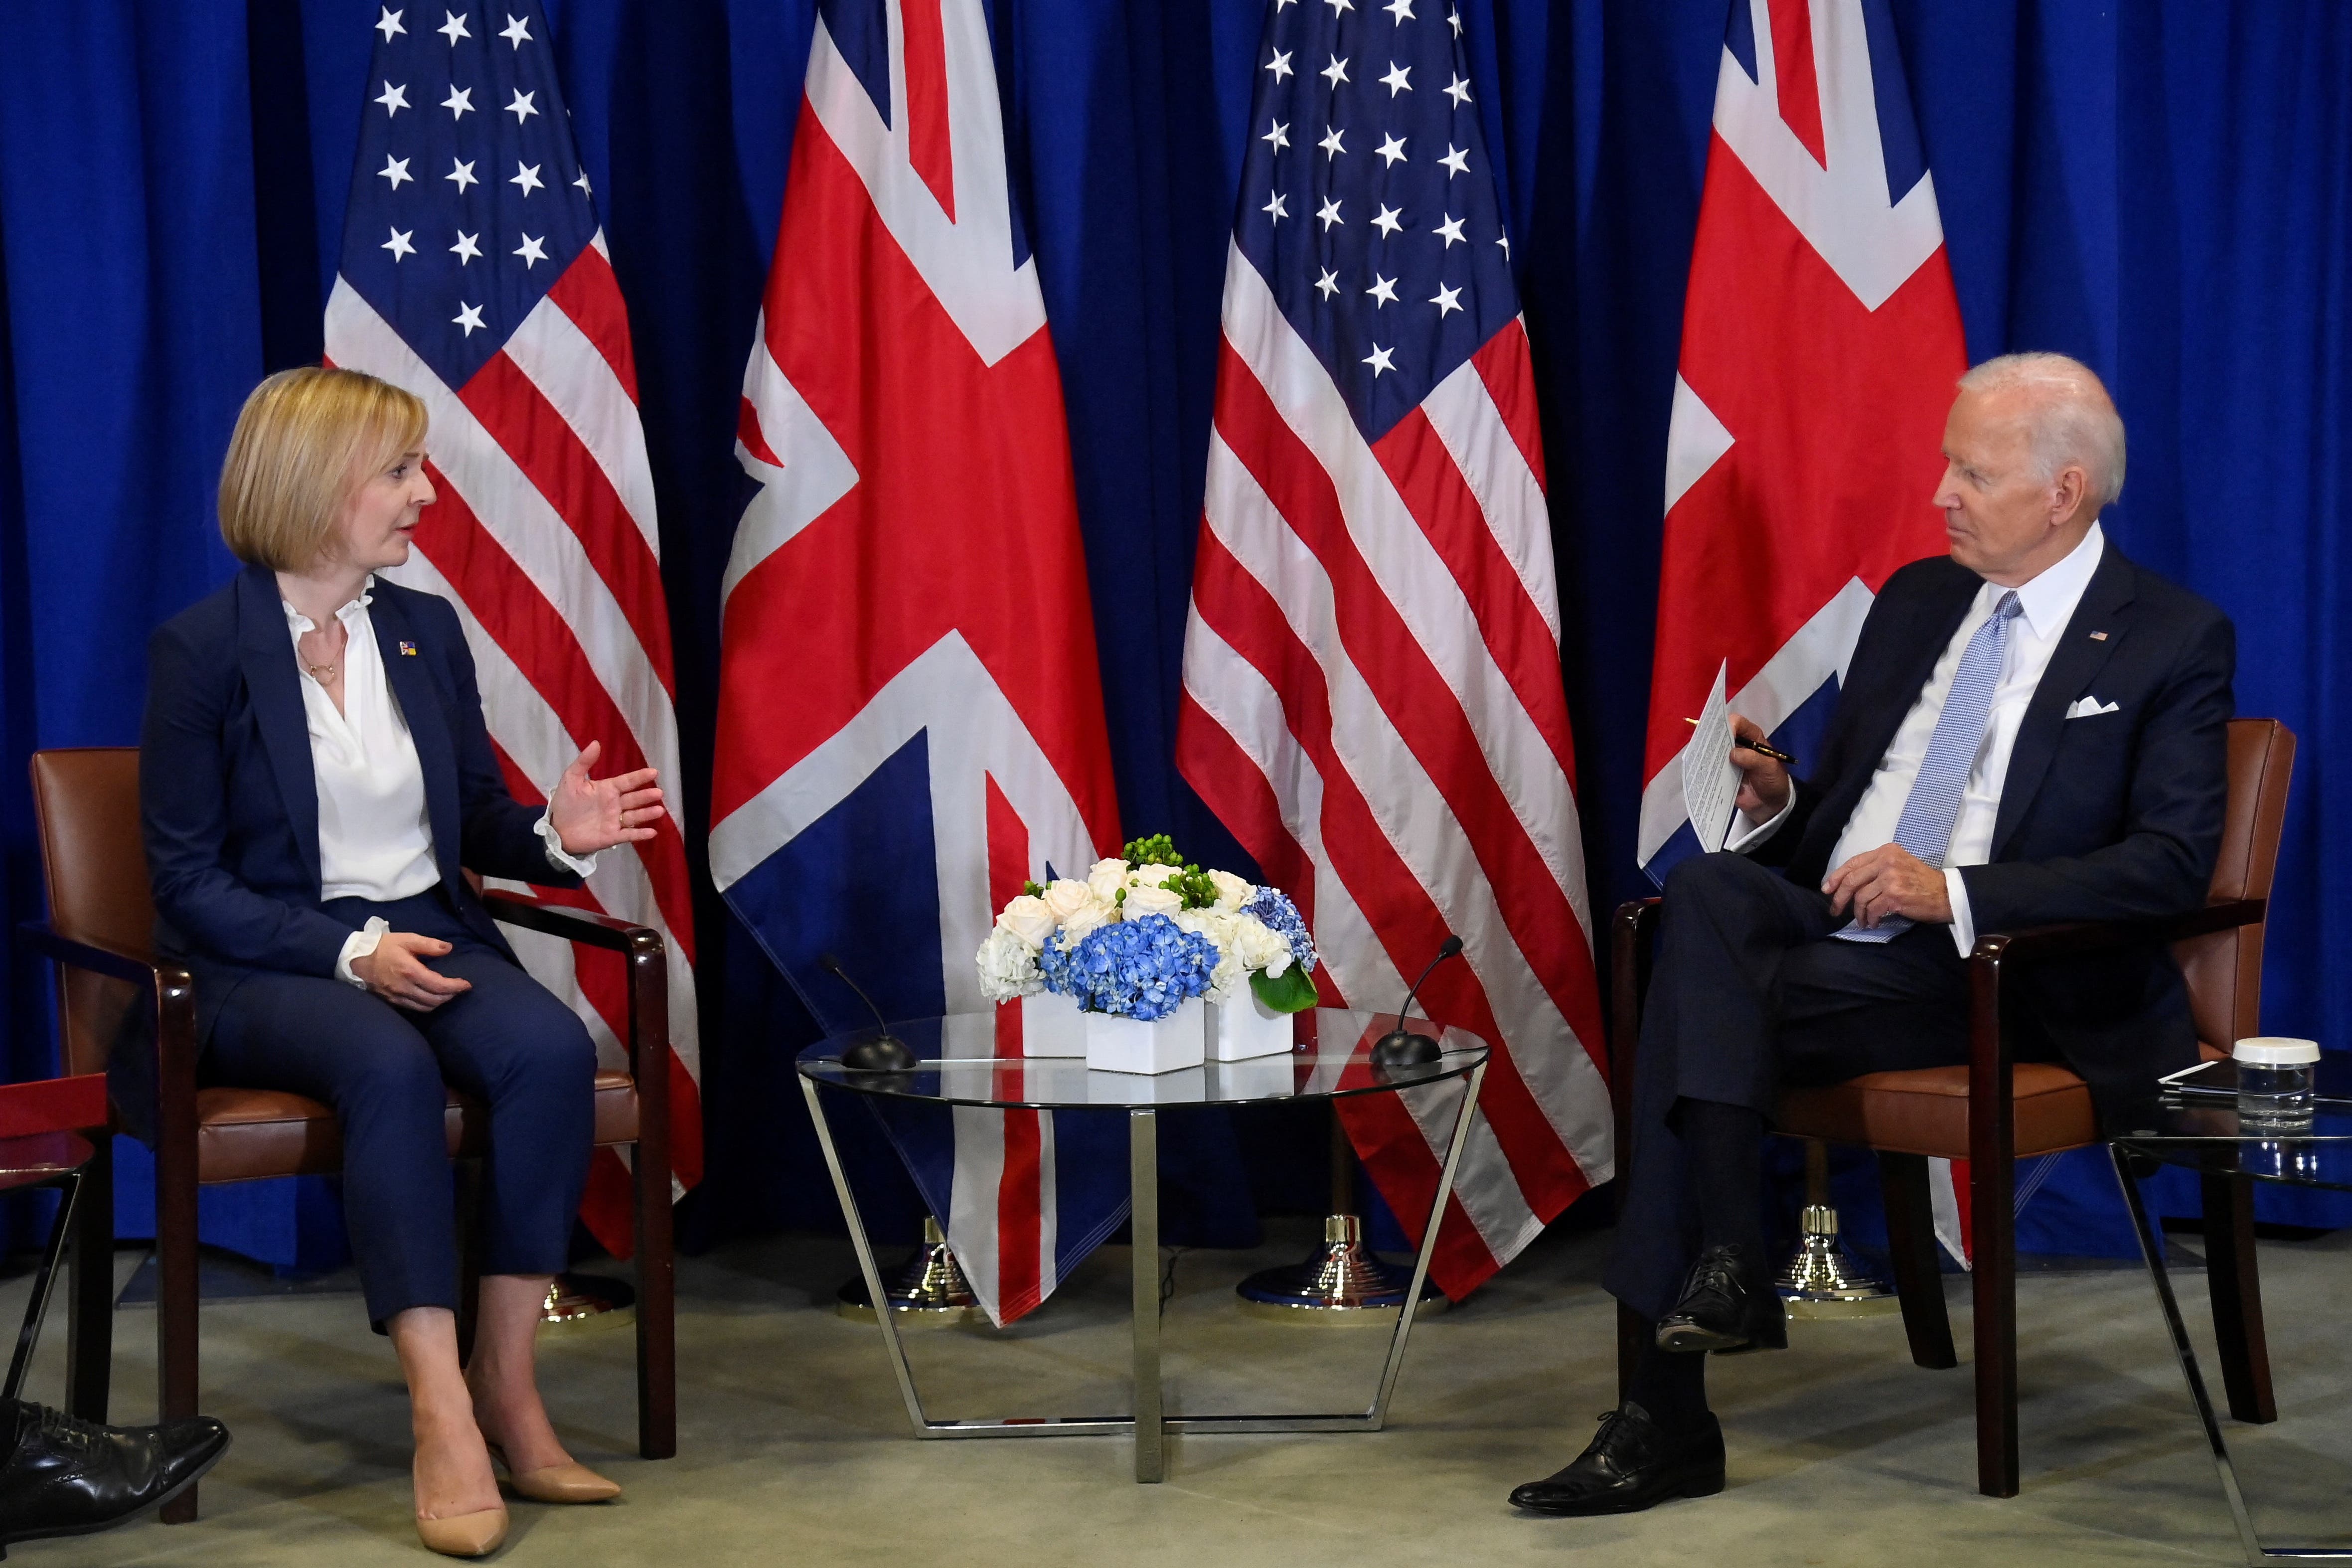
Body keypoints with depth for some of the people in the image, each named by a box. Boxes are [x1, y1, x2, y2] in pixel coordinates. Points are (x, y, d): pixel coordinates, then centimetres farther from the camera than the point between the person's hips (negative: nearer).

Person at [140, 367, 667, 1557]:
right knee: (390, 1067, -37)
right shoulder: (201, 649, -6)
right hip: (269, 967, -4)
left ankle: (507, 1384, -23)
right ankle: (442, 1414, -36)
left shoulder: (426, 630, 10)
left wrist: (552, 835, -6)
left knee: (551, 1047, -28)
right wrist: (351, 953, -20)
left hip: (431, 938, 5)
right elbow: (188, 884, -7)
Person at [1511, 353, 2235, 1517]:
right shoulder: (1916, 601, 18)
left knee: (1702, 1002, -28)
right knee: (1708, 886, -28)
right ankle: (1725, 1266, -28)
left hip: (1996, 980, -6)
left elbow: (2173, 863, -11)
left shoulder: (2172, 641, -1)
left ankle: (1667, 1410, -24)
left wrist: (1954, 890, -21)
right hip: (1828, 929, 6)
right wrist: (1777, 804, -1)